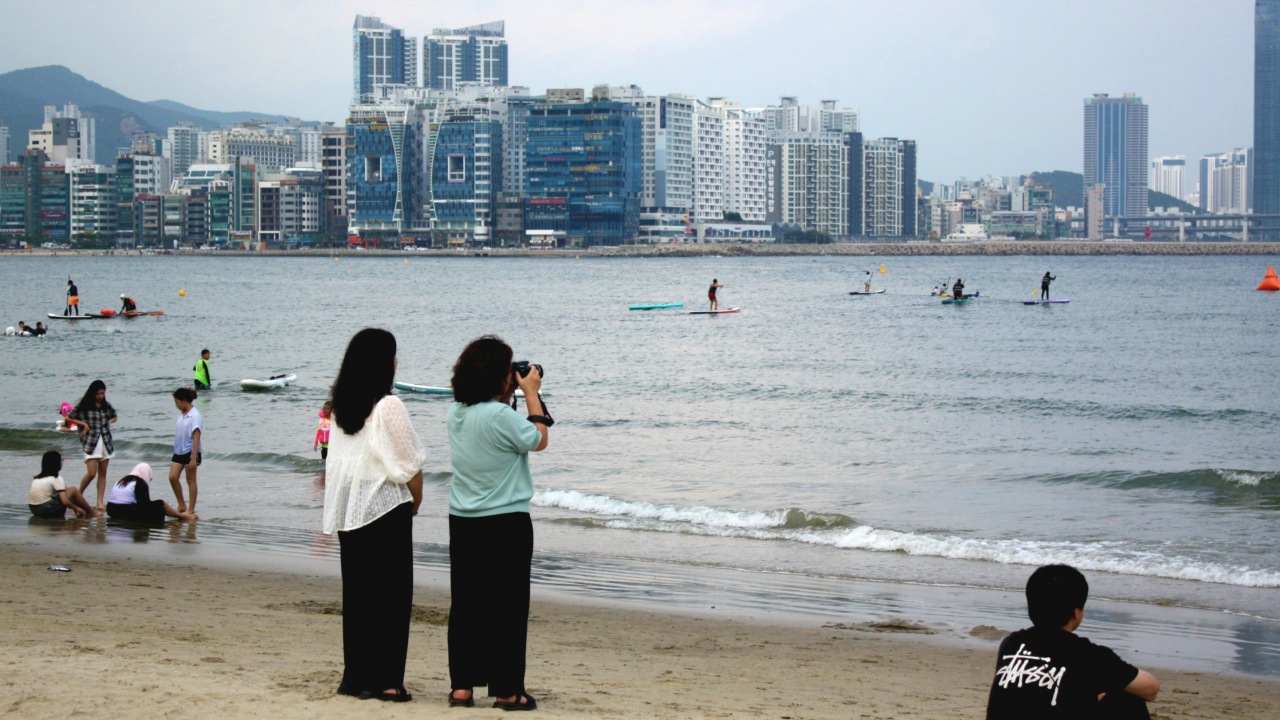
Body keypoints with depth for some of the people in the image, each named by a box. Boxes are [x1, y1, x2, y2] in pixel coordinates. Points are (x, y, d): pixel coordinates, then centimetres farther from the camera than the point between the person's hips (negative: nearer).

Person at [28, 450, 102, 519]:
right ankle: (91, 513, 16)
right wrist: (76, 508, 4)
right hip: (47, 509, -8)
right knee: (73, 490, 4)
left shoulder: (37, 478, 17)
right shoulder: (56, 478, -7)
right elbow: (65, 501, -15)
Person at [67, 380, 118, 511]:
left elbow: (114, 417, 24)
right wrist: (83, 424, -9)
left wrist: (109, 422, 4)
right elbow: (68, 417, -2)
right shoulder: (84, 406, -6)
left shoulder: (106, 405, 8)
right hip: (91, 443, -5)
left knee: (102, 473, 4)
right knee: (91, 473, -12)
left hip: (106, 441, 5)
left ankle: (100, 502, 5)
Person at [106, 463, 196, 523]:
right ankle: (182, 516, 20)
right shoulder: (140, 484, -8)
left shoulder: (122, 481, 17)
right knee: (160, 504, 5)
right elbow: (146, 505, -7)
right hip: (127, 513, -8)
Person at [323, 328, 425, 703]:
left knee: (356, 591, 12)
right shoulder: (388, 406, -15)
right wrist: (416, 500, 5)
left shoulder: (341, 406, 6)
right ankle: (385, 679, -3)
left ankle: (355, 675, 15)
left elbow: (336, 460, 11)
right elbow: (409, 464, -12)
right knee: (390, 593, -2)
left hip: (348, 510, 7)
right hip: (385, 507, -7)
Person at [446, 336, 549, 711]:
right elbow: (538, 441, -6)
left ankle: (461, 686, 12)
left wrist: (512, 395, 15)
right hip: (506, 524, -7)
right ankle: (506, 690, 4)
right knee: (507, 606, 1)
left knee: (465, 604, 10)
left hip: (463, 522, 7)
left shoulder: (456, 412, 4)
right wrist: (531, 393, 0)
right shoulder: (500, 416, -20)